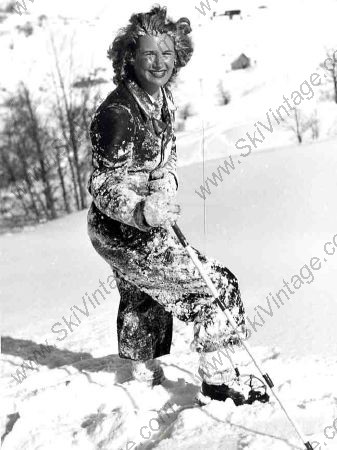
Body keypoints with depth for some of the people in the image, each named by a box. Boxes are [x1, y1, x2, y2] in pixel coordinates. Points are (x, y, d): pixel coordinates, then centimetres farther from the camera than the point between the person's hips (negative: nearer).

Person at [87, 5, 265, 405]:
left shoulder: (161, 99, 1)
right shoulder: (118, 113, -25)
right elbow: (102, 185, -27)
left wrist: (166, 181, -3)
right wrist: (142, 212, -44)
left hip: (136, 224, 10)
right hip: (125, 233, -10)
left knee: (142, 300, 28)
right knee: (219, 287, -6)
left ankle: (143, 375, 51)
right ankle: (218, 380, 9)